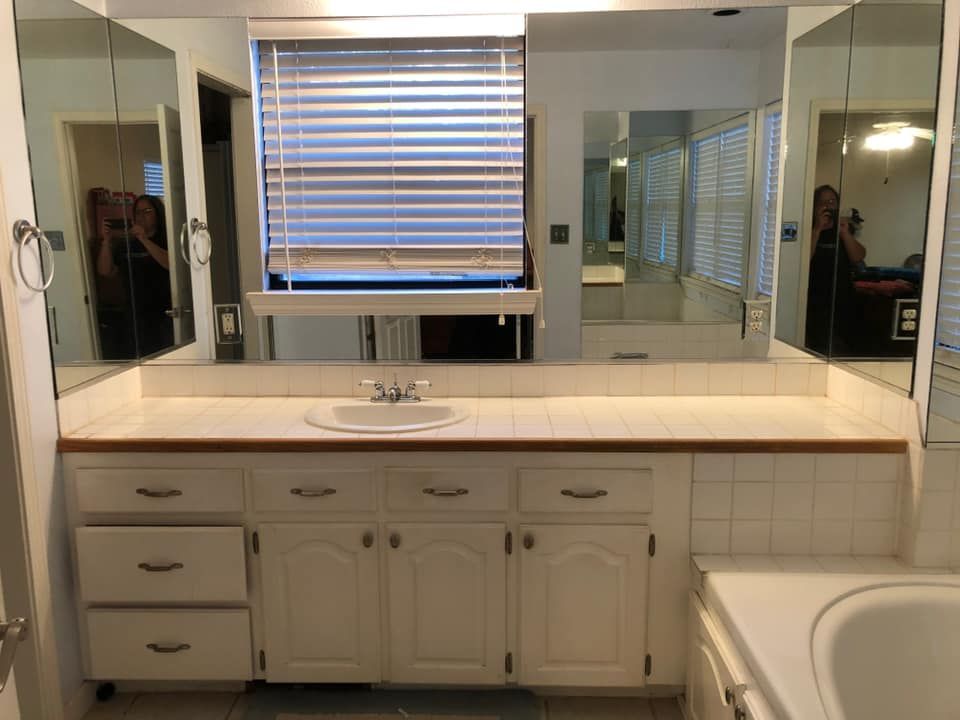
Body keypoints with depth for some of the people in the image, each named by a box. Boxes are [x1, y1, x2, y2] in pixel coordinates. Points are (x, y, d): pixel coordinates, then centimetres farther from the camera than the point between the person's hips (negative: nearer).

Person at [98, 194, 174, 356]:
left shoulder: (167, 240, 3)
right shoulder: (127, 245, 15)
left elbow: (171, 264, -16)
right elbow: (106, 271, 11)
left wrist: (144, 239, -20)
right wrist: (106, 241, 0)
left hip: (165, 315, -4)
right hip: (139, 317, 4)